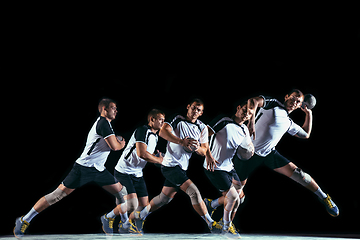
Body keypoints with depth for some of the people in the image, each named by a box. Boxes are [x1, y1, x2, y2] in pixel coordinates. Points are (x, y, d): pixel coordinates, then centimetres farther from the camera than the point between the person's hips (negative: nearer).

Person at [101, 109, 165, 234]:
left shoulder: (155, 137, 15)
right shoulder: (142, 130, -16)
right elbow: (141, 154, -27)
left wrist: (158, 157, 8)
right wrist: (159, 160, -14)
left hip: (137, 174, 9)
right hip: (123, 172, -9)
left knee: (144, 205, 4)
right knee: (132, 205, -20)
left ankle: (125, 225, 25)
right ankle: (108, 217, 5)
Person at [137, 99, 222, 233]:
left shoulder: (202, 128, 8)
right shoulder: (178, 121, -8)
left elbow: (204, 150, 5)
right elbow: (163, 132, -24)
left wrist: (197, 148, -20)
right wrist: (182, 142, -37)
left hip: (182, 168, 8)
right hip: (170, 165, -8)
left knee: (164, 198, 17)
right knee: (194, 192, -18)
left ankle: (139, 216, 34)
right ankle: (211, 224, -15)